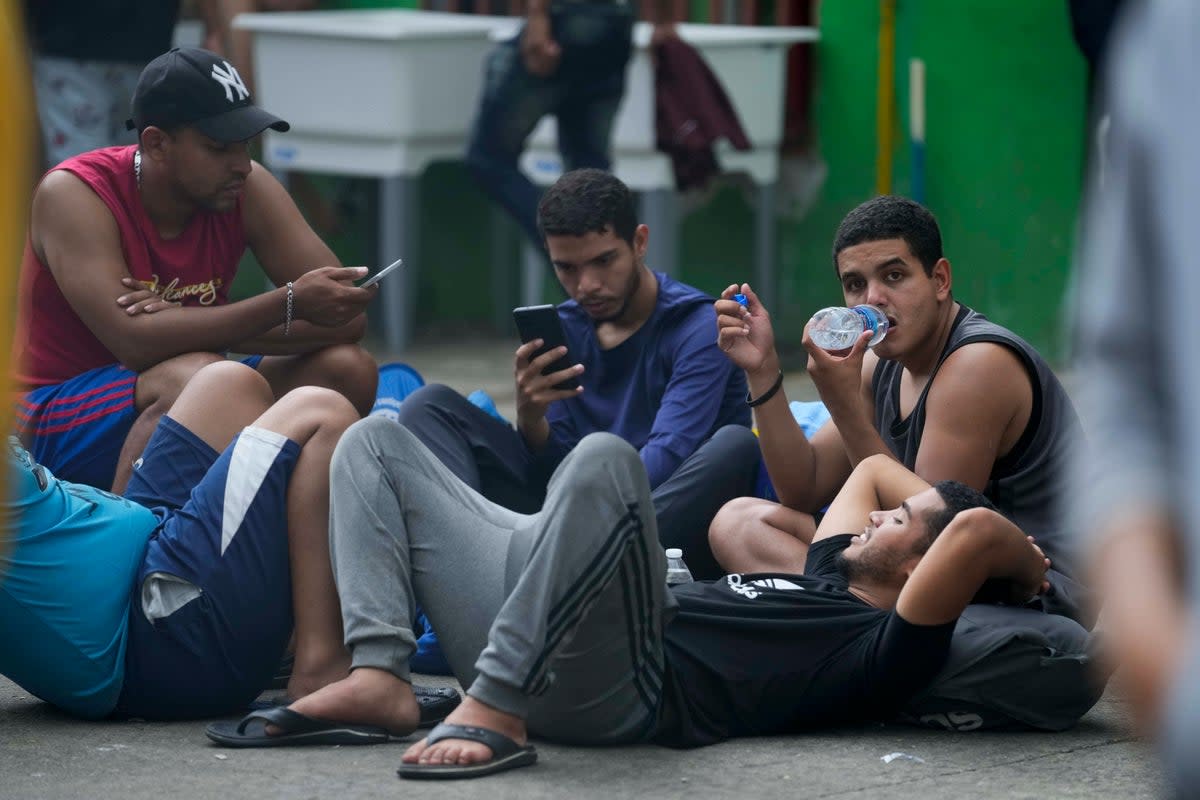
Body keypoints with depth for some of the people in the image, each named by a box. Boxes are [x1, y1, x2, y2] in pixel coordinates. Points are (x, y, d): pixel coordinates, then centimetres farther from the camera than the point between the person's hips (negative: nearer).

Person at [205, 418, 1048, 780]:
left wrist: (1023, 564, 3)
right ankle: (377, 676, -10)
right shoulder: (825, 579, 29)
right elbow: (873, 468, 46)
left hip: (621, 686, -10)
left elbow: (974, 530, -15)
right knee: (377, 440, 16)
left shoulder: (885, 646, 0)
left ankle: (495, 710, -31)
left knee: (606, 459, -35)